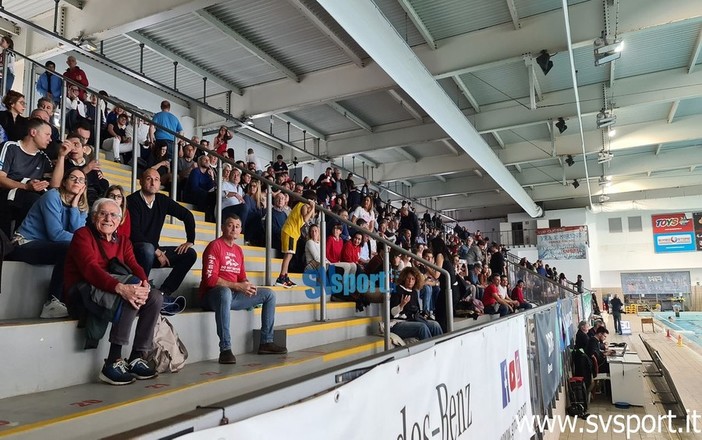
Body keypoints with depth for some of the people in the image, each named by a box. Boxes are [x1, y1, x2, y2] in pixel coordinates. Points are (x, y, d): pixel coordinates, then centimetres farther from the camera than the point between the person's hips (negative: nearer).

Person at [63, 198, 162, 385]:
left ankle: (137, 357, -9)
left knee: (155, 297, -14)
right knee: (132, 281, -31)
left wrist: (144, 284, -25)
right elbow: (90, 268, -21)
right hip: (82, 295, -7)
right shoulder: (83, 235, -3)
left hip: (113, 293, 7)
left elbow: (134, 266, 1)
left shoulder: (123, 241, 17)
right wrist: (121, 288, -37)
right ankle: (113, 362, -33)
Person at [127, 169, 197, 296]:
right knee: (147, 248, -39)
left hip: (154, 250, 6)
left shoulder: (162, 200, 5)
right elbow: (134, 233, -20)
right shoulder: (132, 200, -12)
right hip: (135, 250, -6)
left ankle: (163, 293, -16)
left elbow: (187, 215, 13)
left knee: (190, 254, -8)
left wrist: (190, 241, 4)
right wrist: (157, 252, -20)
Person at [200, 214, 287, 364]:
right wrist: (237, 286, -21)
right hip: (212, 295, -8)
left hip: (233, 295, 8)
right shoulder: (215, 246, -9)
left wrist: (247, 286, -8)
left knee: (269, 294, 4)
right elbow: (210, 279, -19)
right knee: (225, 292, -43)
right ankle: (225, 349, -42)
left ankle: (266, 342, 5)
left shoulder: (238, 250, 15)